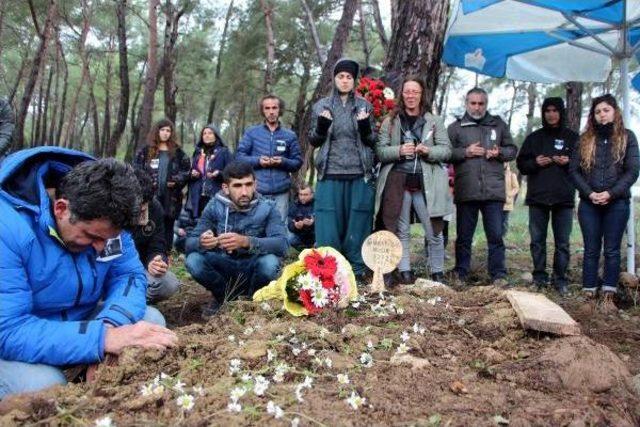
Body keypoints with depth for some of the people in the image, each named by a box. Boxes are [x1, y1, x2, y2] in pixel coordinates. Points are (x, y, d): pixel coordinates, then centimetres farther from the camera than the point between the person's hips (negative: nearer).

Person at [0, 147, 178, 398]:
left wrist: (110, 324, -31)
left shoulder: (103, 218, -13)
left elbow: (129, 274, -9)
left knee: (152, 319, -13)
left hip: (79, 321, 5)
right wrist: (103, 338, -43)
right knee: (43, 385, -34)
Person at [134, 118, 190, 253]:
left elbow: (187, 170, 10)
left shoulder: (177, 152, 8)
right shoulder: (146, 150, 7)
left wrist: (177, 181, -5)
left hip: (170, 196, 1)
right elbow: (136, 169, 6)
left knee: (168, 225, 8)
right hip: (151, 195, -1)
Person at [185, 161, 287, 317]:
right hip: (224, 267, 2)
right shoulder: (214, 206, -10)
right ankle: (224, 296, 5)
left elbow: (282, 244, -30)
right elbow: (190, 242, -14)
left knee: (270, 262, -34)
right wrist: (202, 242, -40)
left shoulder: (267, 208, -16)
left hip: (253, 268, -2)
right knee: (193, 260, -25)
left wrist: (246, 242, -48)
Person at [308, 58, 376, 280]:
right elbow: (313, 141, 11)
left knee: (357, 225, 2)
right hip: (330, 175, 0)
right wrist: (321, 127, -10)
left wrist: (366, 129, -11)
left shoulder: (364, 105, 11)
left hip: (360, 176, 0)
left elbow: (373, 142, 10)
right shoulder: (321, 106, 10)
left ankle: (357, 270, 11)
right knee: (329, 225, -2)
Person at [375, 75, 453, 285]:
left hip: (426, 183, 0)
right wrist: (399, 151, -15)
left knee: (434, 233, 2)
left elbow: (446, 150, 6)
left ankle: (438, 273, 16)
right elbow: (380, 150, 3)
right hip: (398, 182, 0)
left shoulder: (434, 121, 10)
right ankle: (405, 272, 15)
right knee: (402, 232, 6)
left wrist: (428, 151, -13)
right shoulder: (390, 121, 9)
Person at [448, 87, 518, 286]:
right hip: (465, 191, -1)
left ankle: (498, 275, 11)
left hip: (493, 190, 1)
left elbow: (512, 150, 17)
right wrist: (466, 152, -11)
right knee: (464, 236, 7)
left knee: (496, 235, 2)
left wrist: (499, 152, -3)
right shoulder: (456, 127, 9)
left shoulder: (498, 125, 14)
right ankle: (460, 274, 17)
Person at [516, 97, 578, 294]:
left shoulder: (572, 137, 10)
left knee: (562, 242, 0)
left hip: (564, 198, -1)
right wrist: (535, 163, -8)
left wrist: (569, 162, -9)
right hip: (537, 197, 1)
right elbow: (521, 164, 12)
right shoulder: (534, 137, 13)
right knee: (537, 240, 3)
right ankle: (539, 278, 11)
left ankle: (560, 279, 8)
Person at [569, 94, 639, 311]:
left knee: (612, 250, 2)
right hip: (589, 203, 2)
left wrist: (610, 193, -13)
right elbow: (574, 170, 4)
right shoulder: (585, 139, 9)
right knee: (591, 250, 5)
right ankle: (589, 294, 10)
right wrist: (589, 193, -10)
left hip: (617, 203, -1)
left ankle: (608, 296, 6)